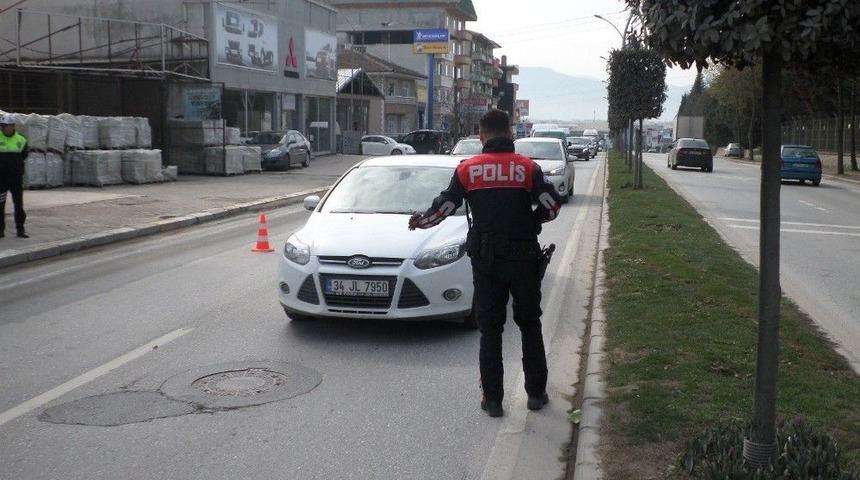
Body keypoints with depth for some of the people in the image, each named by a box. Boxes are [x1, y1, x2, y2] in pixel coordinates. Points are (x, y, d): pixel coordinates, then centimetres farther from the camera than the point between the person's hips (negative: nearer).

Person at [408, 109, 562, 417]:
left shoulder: (468, 169, -2)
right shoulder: (527, 167, -3)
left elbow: (444, 207, 2)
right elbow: (552, 205, -7)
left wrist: (420, 222, 21)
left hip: (486, 260, 0)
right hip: (523, 258, 0)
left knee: (490, 329, 8)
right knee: (530, 325, 14)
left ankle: (492, 400, 9)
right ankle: (536, 393, 19)